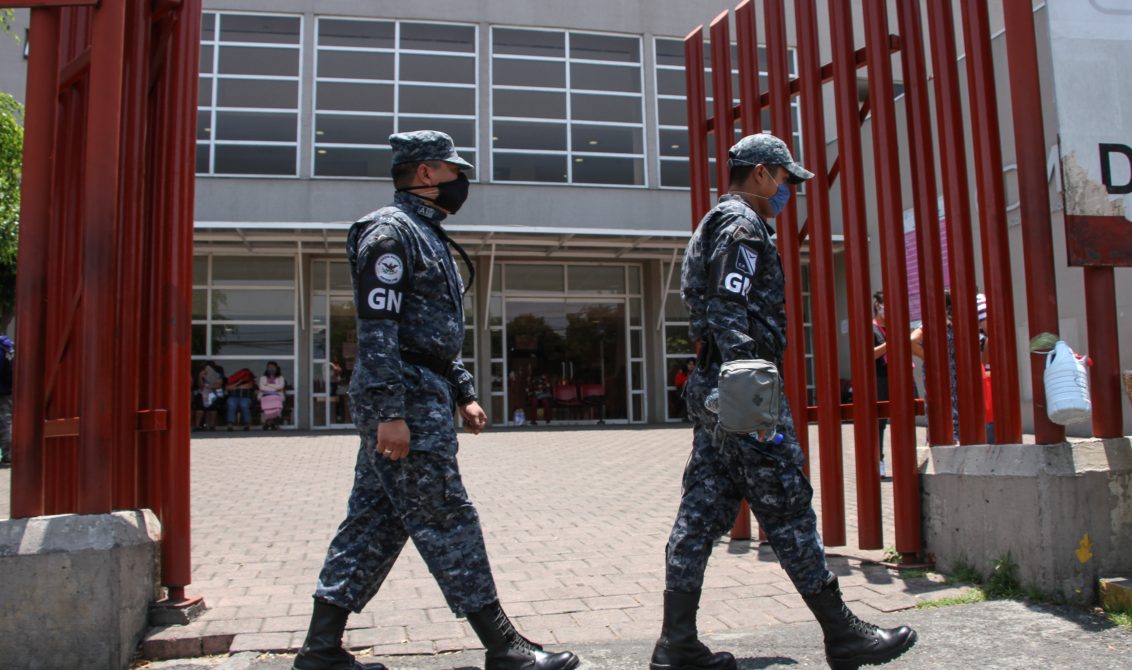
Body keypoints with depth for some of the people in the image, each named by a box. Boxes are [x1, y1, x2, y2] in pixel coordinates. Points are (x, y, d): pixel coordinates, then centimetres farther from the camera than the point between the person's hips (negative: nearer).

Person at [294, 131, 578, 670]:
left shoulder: (427, 236, 22)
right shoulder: (390, 230, -9)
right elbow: (377, 328, -18)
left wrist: (464, 393, 20)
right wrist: (389, 412, -24)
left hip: (424, 397, 10)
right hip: (406, 401, -10)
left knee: (374, 523, 11)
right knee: (446, 522, -5)